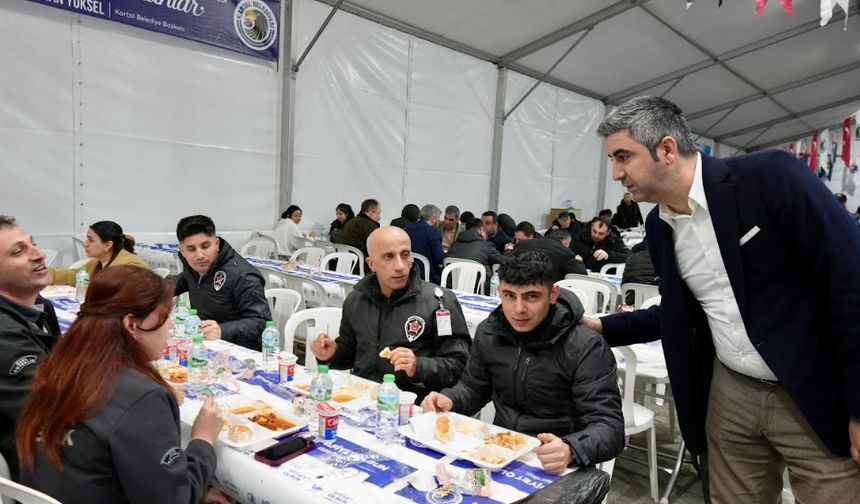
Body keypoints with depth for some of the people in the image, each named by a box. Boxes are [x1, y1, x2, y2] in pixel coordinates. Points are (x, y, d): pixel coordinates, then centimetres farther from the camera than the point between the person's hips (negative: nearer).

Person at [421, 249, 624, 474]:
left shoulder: (586, 349, -15)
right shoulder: (488, 333, 2)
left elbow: (609, 427, -18)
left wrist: (569, 451, -39)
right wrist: (448, 400, -6)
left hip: (553, 467, -4)